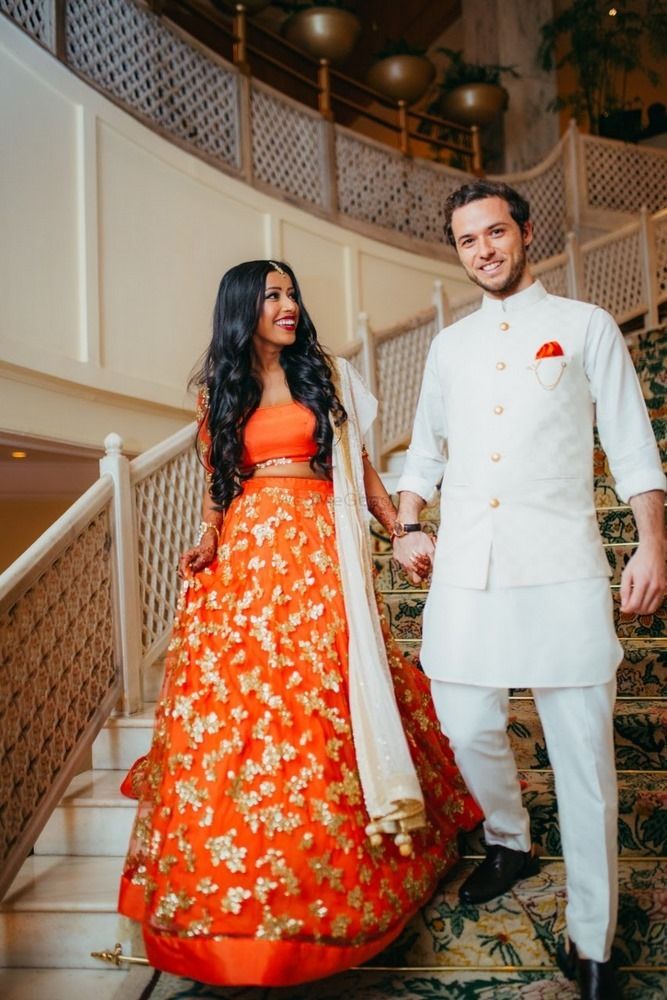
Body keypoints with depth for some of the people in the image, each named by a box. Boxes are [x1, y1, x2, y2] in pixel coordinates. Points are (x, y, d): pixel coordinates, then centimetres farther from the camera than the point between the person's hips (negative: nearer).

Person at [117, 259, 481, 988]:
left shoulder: (324, 375, 12)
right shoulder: (219, 389, 13)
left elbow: (357, 464, 12)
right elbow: (215, 479, 15)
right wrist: (207, 540, -3)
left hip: (318, 556, 0)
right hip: (246, 558, 1)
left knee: (323, 703, -5)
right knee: (239, 701, -2)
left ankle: (326, 874, 11)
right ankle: (240, 883, 15)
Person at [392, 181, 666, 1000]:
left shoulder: (585, 326, 9)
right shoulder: (450, 345, 19)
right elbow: (425, 446, 25)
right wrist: (406, 527, 10)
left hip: (560, 566, -3)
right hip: (466, 566, 4)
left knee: (582, 751, -3)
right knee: (468, 725, 4)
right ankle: (509, 844, 35)